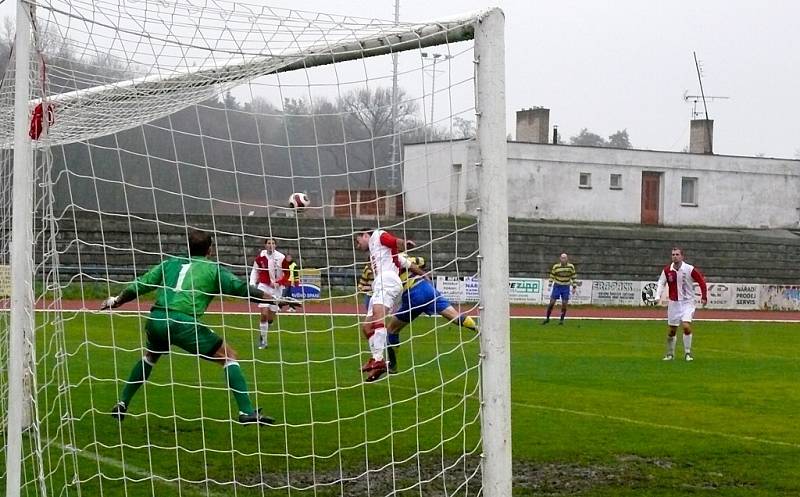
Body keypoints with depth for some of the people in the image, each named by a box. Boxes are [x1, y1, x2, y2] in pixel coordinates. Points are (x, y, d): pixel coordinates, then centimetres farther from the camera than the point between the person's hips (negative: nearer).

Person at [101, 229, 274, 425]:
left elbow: (141, 284, 24)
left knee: (149, 356, 36)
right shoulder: (213, 269, 11)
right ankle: (247, 412, -5)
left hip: (155, 319, 5)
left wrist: (116, 300, 36)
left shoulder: (170, 263, 23)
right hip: (183, 322, -5)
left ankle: (122, 405, 37)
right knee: (229, 356, 6)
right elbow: (240, 287, 2)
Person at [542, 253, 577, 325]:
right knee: (552, 302, -2)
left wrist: (574, 287, 2)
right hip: (557, 286, -1)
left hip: (566, 287, 1)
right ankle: (547, 318, 12)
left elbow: (574, 277, 3)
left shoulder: (571, 267, -6)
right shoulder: (556, 267, -8)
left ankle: (562, 319, 12)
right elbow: (552, 276, 3)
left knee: (564, 304, -2)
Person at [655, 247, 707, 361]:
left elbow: (702, 280, -3)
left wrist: (704, 297, -4)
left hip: (687, 302, -3)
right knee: (672, 330, 7)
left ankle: (688, 353, -5)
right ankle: (670, 354, 23)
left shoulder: (690, 269, -12)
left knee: (686, 326, -18)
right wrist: (658, 296, -5)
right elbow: (661, 282, 9)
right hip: (673, 303, 3)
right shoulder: (667, 270, -4)